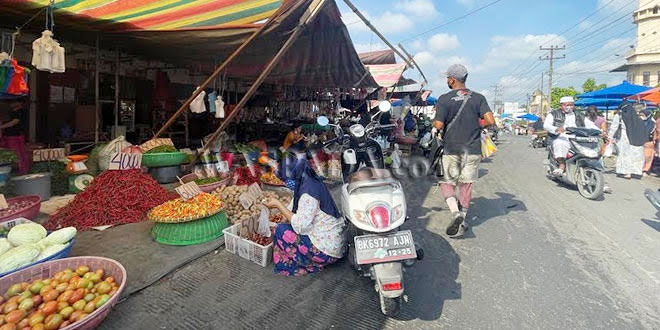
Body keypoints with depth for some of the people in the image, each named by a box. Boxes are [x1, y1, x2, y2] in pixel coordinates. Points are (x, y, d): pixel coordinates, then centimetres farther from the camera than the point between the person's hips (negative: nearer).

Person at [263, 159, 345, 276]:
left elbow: (300, 226, -24)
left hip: (326, 251, -9)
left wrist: (278, 205, -18)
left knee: (281, 230, -9)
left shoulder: (308, 194, -22)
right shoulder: (316, 184, 6)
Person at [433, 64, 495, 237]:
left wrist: (434, 122, 8)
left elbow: (438, 125, -15)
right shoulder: (478, 98, 2)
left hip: (452, 149, -3)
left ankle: (455, 213, -13)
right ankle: (462, 220, 21)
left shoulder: (444, 99, -7)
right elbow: (490, 120, -8)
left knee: (447, 183, 9)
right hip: (473, 149, 3)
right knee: (466, 184, 12)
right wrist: (476, 125, 12)